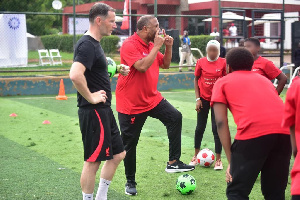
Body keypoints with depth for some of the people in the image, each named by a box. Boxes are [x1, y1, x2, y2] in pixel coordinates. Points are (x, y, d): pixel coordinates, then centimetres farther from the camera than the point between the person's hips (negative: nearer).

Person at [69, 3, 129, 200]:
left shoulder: (95, 43, 14)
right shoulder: (87, 45, -18)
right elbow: (75, 75, -33)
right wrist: (91, 98, -22)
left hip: (104, 110, 10)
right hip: (93, 112, -10)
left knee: (118, 154, 16)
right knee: (93, 160, -1)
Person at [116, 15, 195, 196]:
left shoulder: (152, 45, 6)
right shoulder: (130, 45, -18)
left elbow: (165, 64, 15)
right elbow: (142, 66, -31)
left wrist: (168, 47, -1)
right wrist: (157, 46, -23)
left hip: (152, 98, 7)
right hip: (131, 103, -7)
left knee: (175, 117, -12)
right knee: (130, 143, 4)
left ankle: (173, 162, -5)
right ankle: (130, 182, 21)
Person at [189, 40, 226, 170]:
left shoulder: (223, 63, -6)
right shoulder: (201, 62, -5)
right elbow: (196, 79, 3)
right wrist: (197, 98, -3)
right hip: (204, 99, 1)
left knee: (216, 128, -2)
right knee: (200, 128, 9)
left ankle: (218, 159, 9)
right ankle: (196, 155, 26)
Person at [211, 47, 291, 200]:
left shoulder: (222, 82, 20)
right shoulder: (263, 79, 33)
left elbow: (221, 122, 7)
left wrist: (231, 161, 5)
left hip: (253, 133, -5)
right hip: (285, 132, 5)